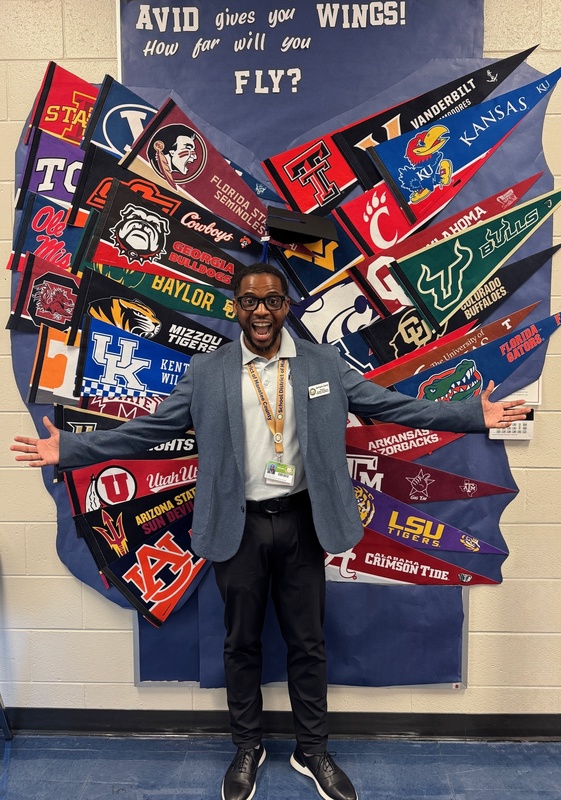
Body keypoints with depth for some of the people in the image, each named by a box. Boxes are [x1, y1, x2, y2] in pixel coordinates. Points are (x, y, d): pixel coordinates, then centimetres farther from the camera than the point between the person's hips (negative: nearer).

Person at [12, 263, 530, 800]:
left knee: (307, 643, 15)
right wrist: (68, 449, -8)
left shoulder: (325, 365, 0)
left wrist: (475, 414, -5)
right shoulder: (206, 373, -2)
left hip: (302, 522, 1)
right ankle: (247, 750, 41)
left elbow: (392, 406, 0)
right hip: (238, 526, 0)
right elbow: (149, 429, -2)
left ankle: (312, 751, 40)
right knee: (242, 644, 16)